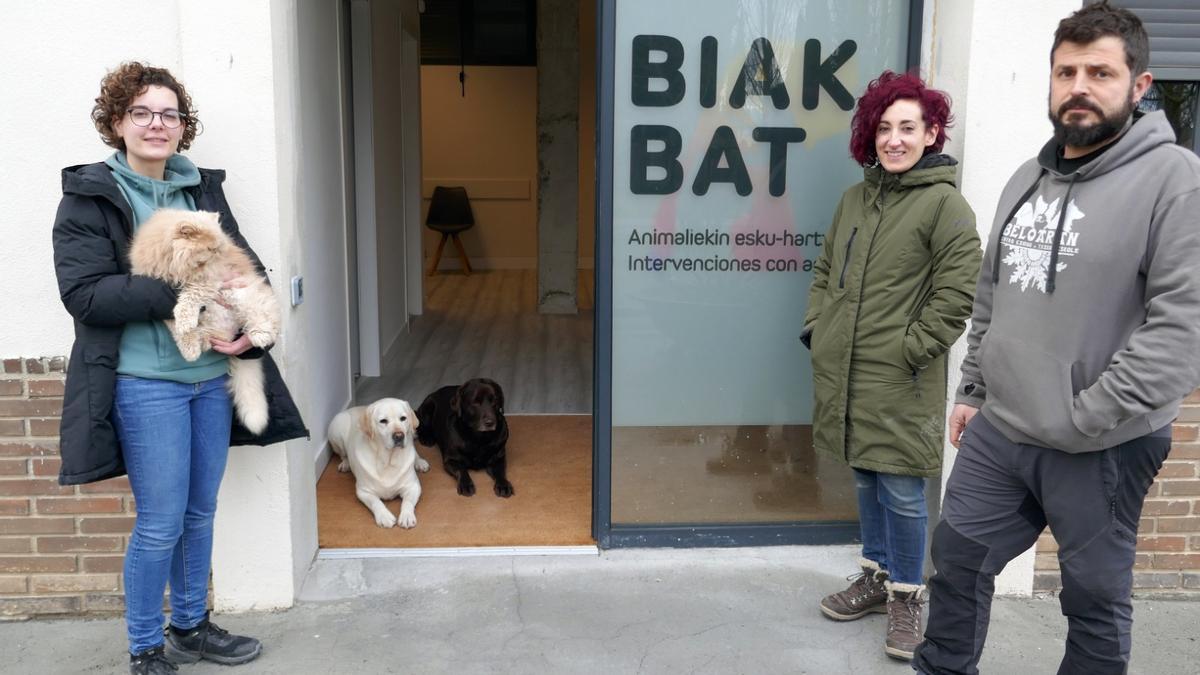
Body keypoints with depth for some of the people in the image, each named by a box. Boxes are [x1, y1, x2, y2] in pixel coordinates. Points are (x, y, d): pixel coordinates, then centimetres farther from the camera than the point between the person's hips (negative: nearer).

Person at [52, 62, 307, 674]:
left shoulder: (202, 189, 11)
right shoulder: (90, 196, -4)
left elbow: (248, 265, 11)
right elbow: (85, 293, -14)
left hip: (212, 375, 5)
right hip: (145, 383, -5)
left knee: (201, 511, 15)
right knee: (161, 524, 0)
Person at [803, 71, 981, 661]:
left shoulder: (944, 203, -9)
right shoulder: (856, 198, 11)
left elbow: (957, 292, -13)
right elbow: (825, 270, 20)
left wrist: (911, 348, -15)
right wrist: (816, 326, 9)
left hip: (900, 381, -6)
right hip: (844, 371, 6)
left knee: (901, 491, 1)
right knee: (865, 480, 17)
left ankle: (906, 596, 19)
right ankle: (876, 576, 34)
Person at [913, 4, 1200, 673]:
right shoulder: (1028, 178, 10)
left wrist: (1084, 421, -19)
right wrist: (972, 390, 14)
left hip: (1103, 449, -6)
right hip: (997, 431, 6)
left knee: (1095, 598, 10)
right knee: (956, 559, 15)